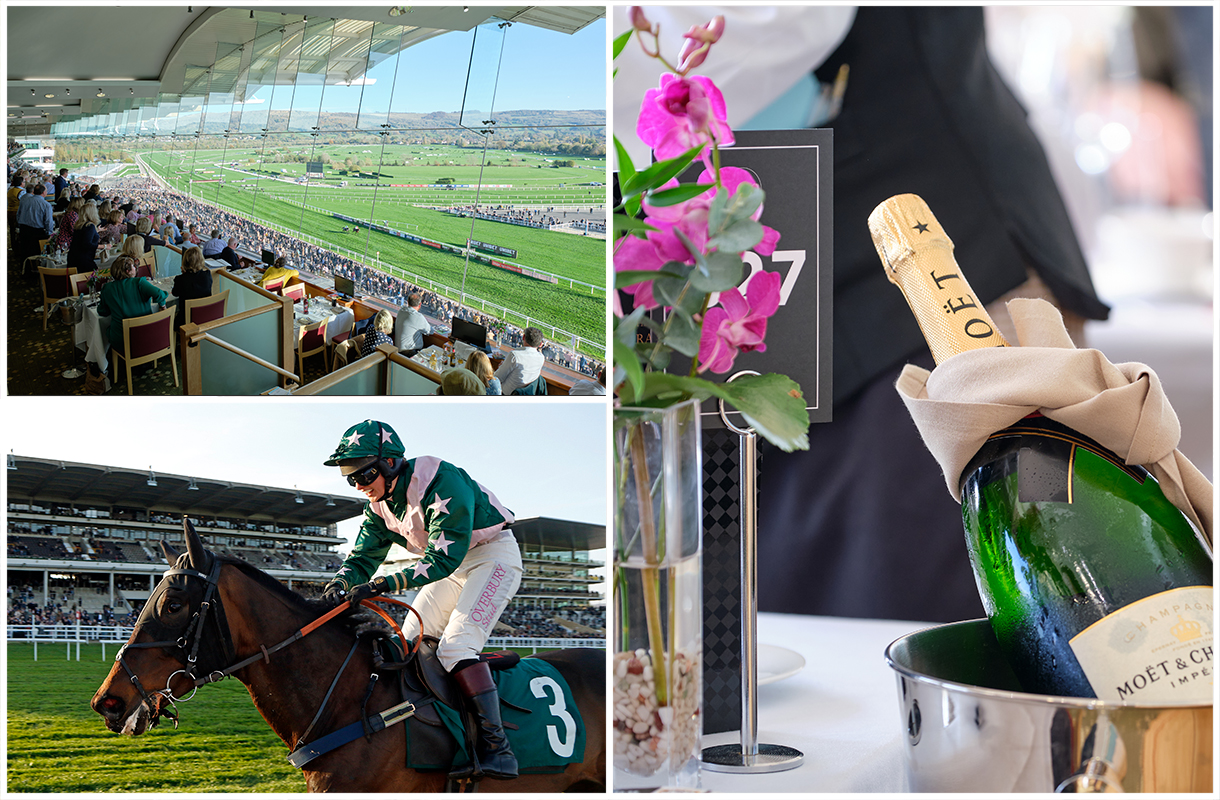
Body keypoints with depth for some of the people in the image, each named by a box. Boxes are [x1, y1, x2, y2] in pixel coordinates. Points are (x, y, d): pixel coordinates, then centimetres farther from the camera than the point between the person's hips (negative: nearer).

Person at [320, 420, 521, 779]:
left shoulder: (441, 483, -30)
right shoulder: (380, 502, -2)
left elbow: (443, 560, -33)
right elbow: (363, 557, 0)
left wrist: (384, 584, -40)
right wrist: (340, 583, -24)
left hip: (493, 555, -9)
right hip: (452, 567, 9)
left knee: (456, 647, -24)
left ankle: (496, 747, -24)